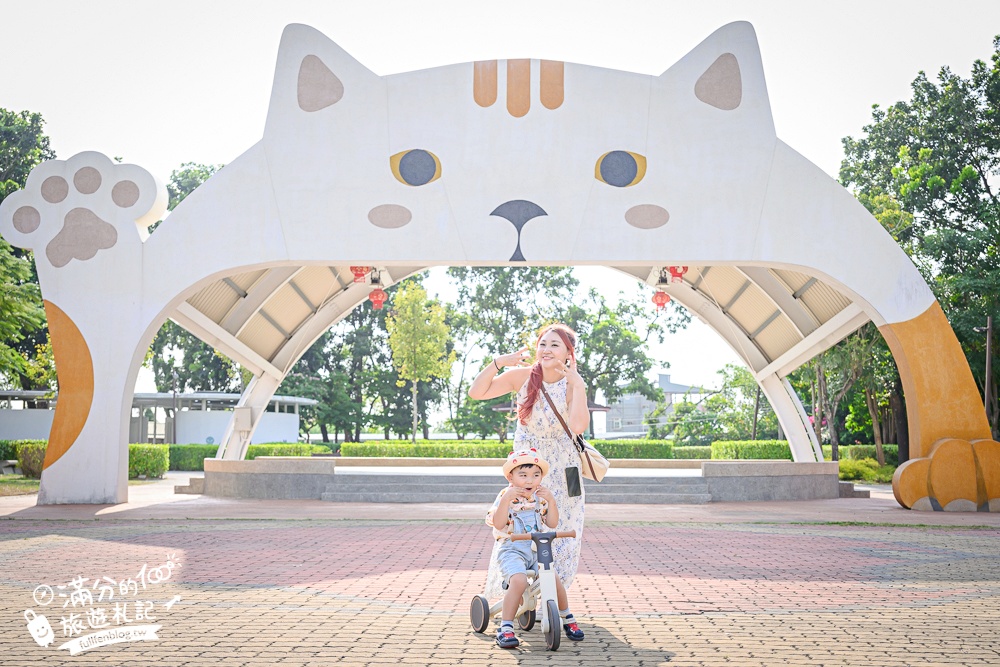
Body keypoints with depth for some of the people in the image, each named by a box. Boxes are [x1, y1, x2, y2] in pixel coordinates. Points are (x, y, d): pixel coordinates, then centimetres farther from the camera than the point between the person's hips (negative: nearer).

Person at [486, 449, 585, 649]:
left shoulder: (540, 497, 8)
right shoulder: (506, 496, -7)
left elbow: (552, 523, 3)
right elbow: (498, 524, -19)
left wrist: (551, 501, -10)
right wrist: (506, 499, -29)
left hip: (537, 549, 4)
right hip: (511, 550, -4)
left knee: (553, 579, -13)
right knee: (518, 580, -31)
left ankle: (568, 619, 14)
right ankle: (505, 628, -21)